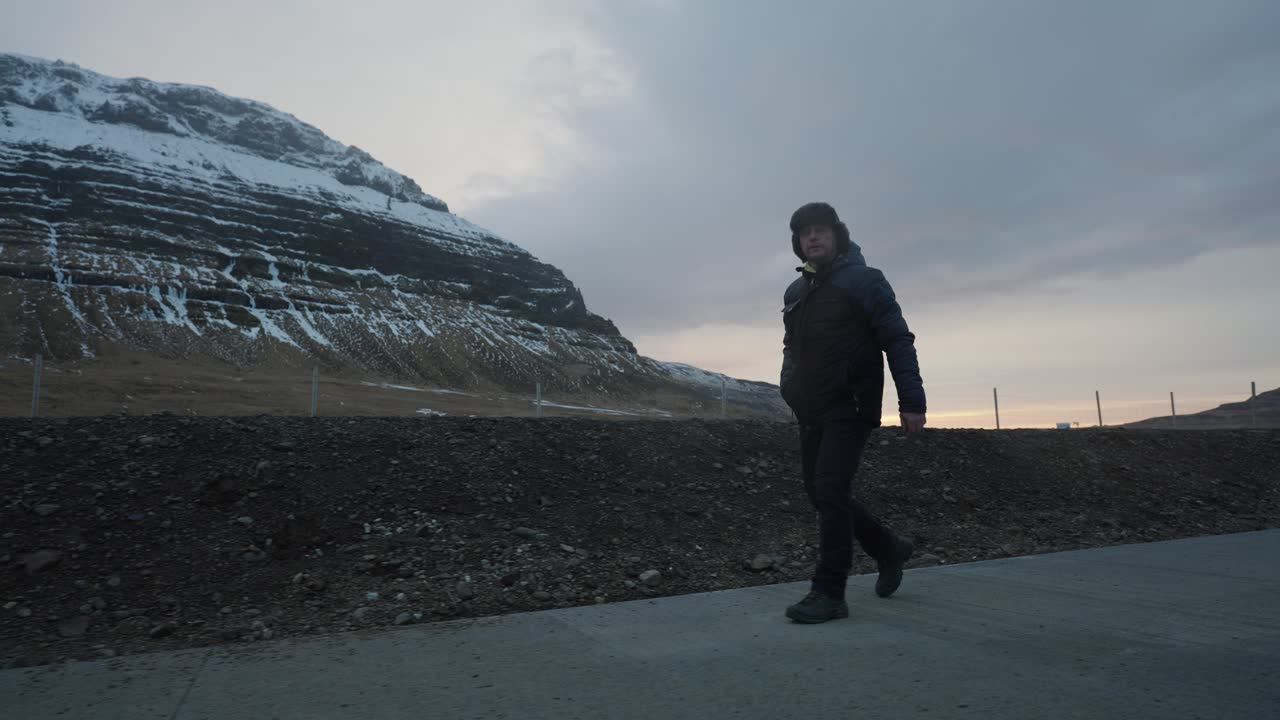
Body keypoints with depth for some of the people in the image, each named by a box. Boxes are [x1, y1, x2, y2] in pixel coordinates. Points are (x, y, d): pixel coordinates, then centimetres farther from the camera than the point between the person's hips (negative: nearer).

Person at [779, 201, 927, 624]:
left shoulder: (863, 280, -4)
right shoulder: (795, 292, 15)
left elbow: (898, 340, -10)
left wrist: (911, 400, -18)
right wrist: (790, 390, 9)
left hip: (851, 408, -7)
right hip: (812, 414, 7)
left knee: (830, 491, -14)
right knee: (820, 493, 11)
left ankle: (829, 593, -5)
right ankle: (889, 549, 32)